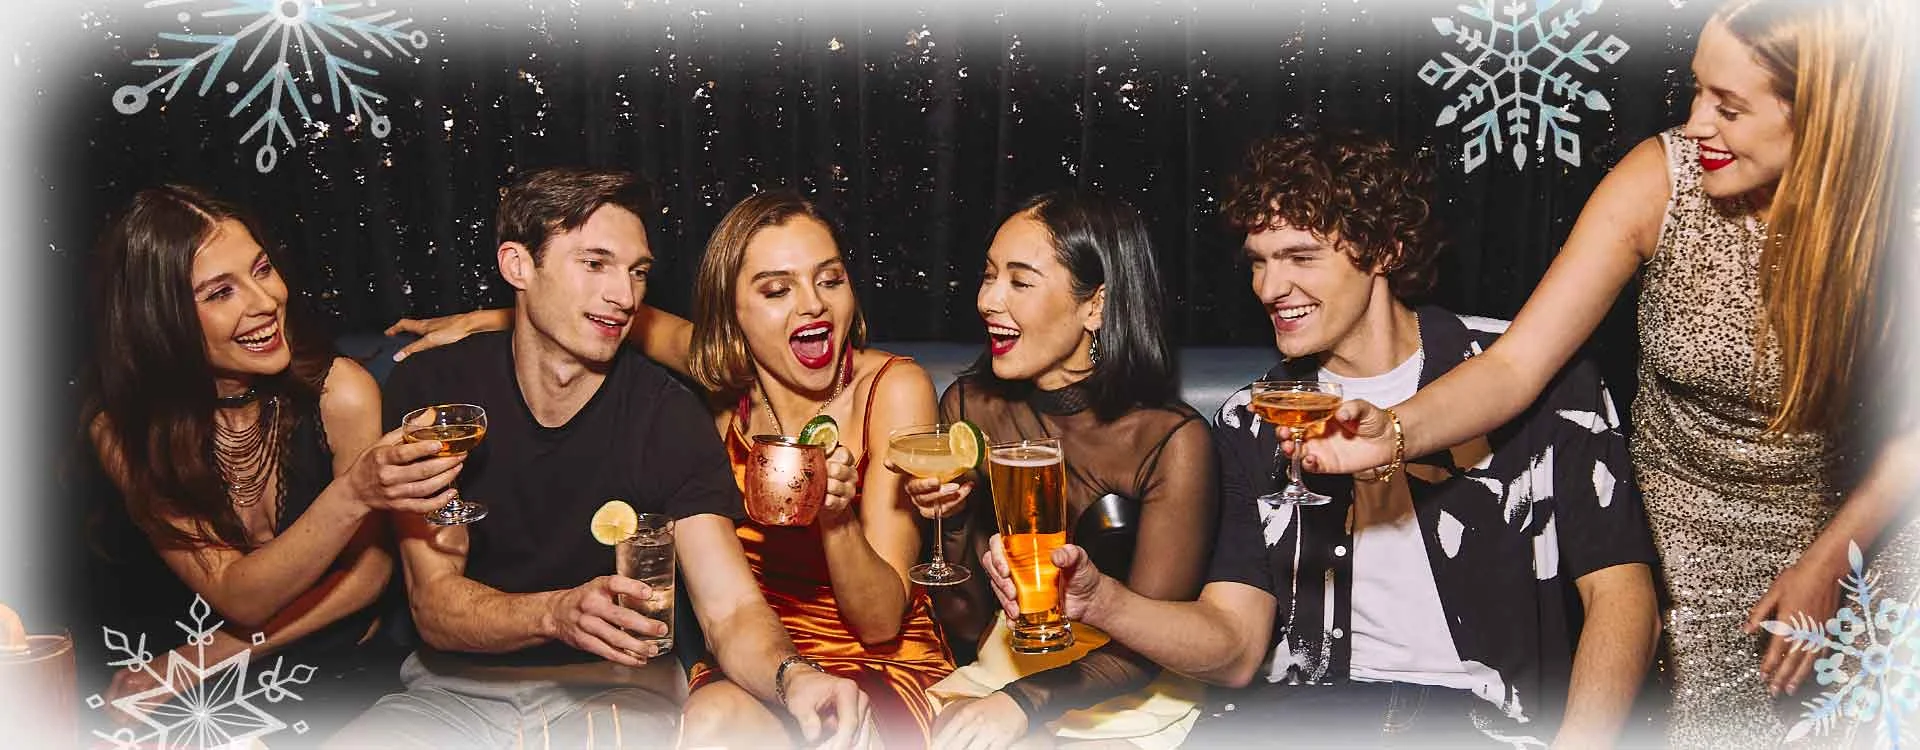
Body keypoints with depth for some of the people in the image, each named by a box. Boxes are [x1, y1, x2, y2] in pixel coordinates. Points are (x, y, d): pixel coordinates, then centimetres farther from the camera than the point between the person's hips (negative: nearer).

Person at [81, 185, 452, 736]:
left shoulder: (340, 395, -15)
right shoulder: (122, 430, -12)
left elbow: (370, 569, -6)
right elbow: (239, 600, -18)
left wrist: (218, 654, -12)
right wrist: (352, 495, -34)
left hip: (331, 670, -1)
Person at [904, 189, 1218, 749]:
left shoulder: (1171, 442, -14)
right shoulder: (968, 407, -3)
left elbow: (1144, 645, -9)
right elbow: (966, 628, 0)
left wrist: (1022, 703, -24)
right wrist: (952, 519, -17)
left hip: (1125, 704, -3)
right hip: (996, 676, 3)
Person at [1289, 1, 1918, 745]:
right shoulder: (1658, 181, -19)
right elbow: (1515, 363, -22)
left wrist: (1827, 562, -11)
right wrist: (1394, 430, -39)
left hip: (1849, 518, 1)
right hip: (1682, 522, 0)